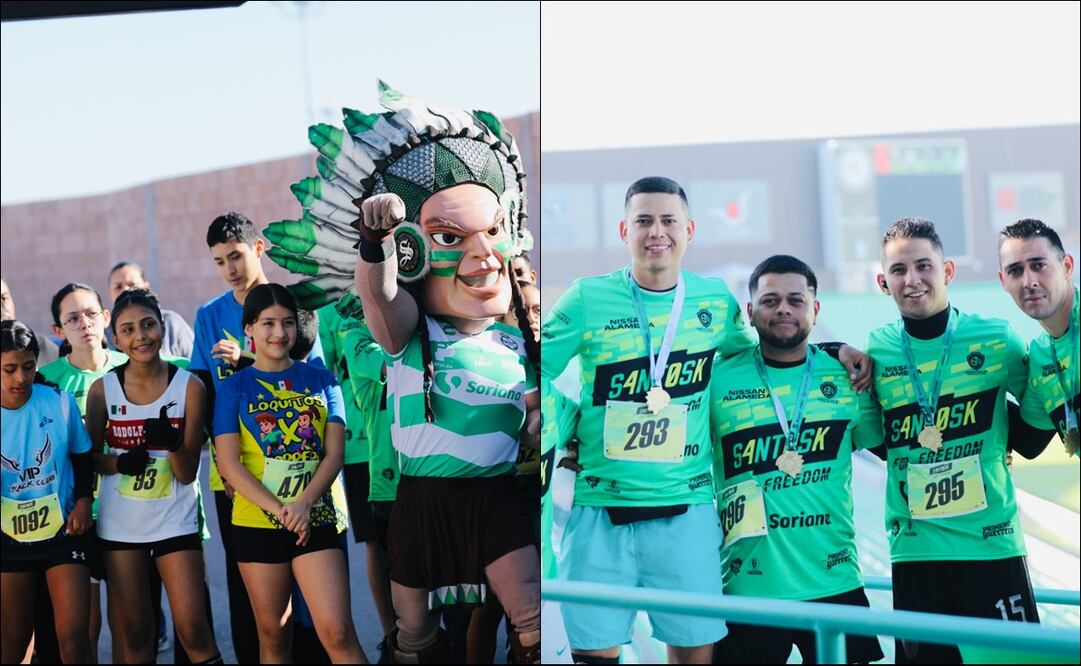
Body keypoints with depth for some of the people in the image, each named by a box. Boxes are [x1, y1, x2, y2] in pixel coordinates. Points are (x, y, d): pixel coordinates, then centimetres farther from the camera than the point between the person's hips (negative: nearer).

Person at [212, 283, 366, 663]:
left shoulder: (320, 380, 8)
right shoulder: (234, 387, 4)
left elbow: (334, 453, 1)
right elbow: (229, 463, -4)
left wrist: (303, 504, -15)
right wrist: (278, 509, -16)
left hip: (316, 521, 0)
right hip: (258, 523, 0)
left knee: (338, 633, -11)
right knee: (273, 635, 7)